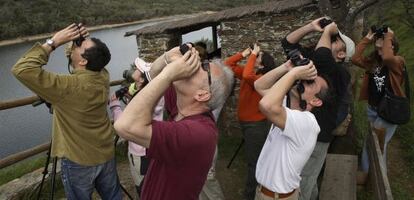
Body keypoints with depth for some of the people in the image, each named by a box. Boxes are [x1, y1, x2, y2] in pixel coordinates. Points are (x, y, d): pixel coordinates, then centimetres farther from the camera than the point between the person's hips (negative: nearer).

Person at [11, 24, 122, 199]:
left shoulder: (68, 87, -28)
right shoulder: (103, 76, -9)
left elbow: (22, 69, -27)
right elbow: (94, 63, 13)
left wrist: (53, 42, -23)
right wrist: (85, 40, -5)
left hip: (79, 161, -5)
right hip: (106, 154, 5)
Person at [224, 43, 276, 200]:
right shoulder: (248, 73, 1)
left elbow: (247, 76, -43)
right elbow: (228, 64, 1)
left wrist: (253, 54, -31)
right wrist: (244, 53, -8)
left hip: (257, 124, -9)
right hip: (246, 122, 9)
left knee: (254, 162, 5)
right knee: (253, 159, 26)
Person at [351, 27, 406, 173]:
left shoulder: (398, 62, -13)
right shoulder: (373, 61, 2)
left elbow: (387, 58, -36)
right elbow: (356, 59, -13)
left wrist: (389, 37, -23)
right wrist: (367, 39, -10)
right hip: (372, 109, 5)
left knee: (377, 144, 1)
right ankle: (366, 172, 30)